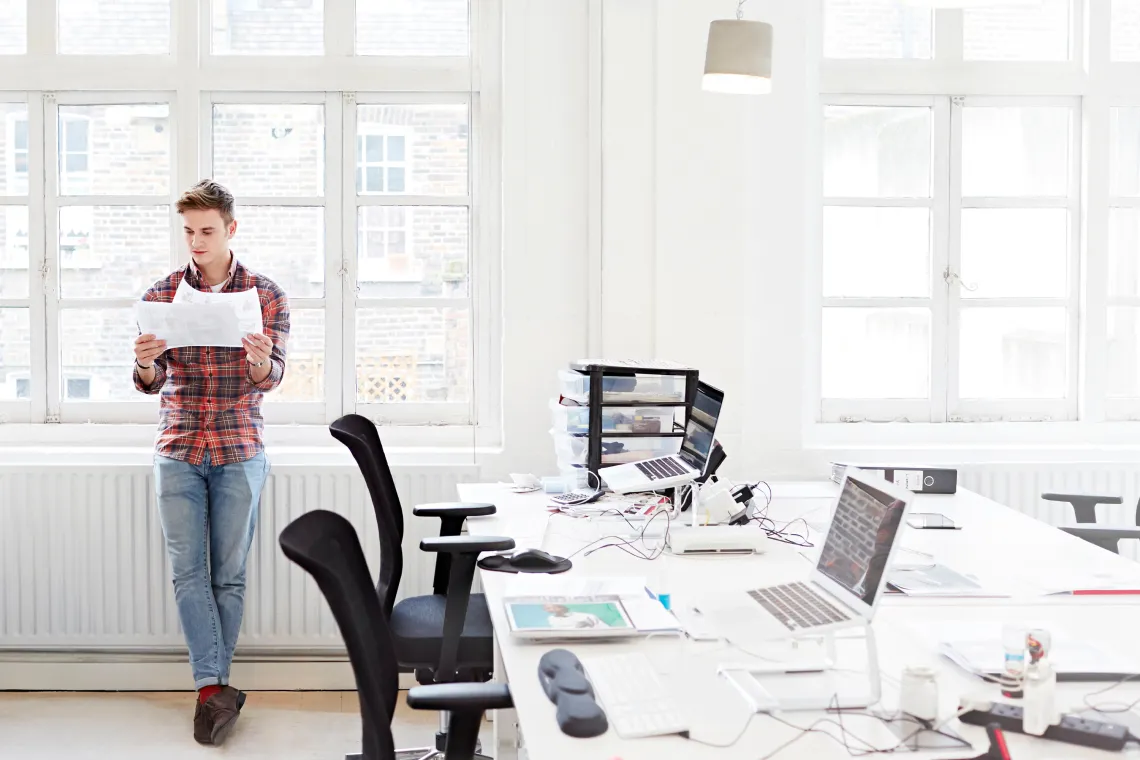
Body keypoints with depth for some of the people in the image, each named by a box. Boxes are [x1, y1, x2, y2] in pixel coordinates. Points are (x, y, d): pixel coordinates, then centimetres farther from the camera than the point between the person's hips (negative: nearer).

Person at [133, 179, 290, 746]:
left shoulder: (266, 296, -1)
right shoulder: (161, 295, 4)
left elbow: (271, 379, -10)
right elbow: (151, 383, -1)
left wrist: (261, 361, -34)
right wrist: (146, 363, -26)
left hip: (239, 450, -1)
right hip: (177, 450, 2)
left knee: (229, 574, 3)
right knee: (188, 572, -3)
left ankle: (210, 687, 16)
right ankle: (215, 688, -1)